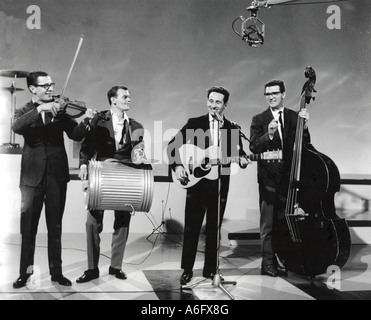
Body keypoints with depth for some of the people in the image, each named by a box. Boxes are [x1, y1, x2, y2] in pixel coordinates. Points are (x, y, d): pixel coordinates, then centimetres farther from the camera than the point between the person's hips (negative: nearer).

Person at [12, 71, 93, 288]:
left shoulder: (60, 109, 6)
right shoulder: (24, 112, 4)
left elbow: (76, 135, -5)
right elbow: (17, 127, -19)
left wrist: (86, 122, -25)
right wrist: (39, 109, -31)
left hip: (57, 175, 1)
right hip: (33, 175, -1)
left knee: (55, 227, 8)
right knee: (28, 227, 5)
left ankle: (56, 271, 17)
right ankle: (25, 271, 19)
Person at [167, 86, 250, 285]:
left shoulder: (232, 128, 6)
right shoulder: (195, 123, 1)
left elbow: (238, 152, 4)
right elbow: (173, 145, 0)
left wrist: (242, 160, -18)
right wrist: (177, 166, -13)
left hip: (220, 183, 1)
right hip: (196, 181, -1)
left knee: (214, 228, 9)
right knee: (191, 228, 3)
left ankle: (210, 269, 20)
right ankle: (187, 270, 14)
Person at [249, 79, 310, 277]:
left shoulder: (295, 117, 8)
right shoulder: (259, 120, 3)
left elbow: (305, 145, 2)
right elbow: (254, 148, -7)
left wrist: (304, 126, -15)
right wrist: (269, 134, -24)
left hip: (291, 177, 2)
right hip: (269, 179, -2)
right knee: (268, 223, 0)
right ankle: (268, 262, 9)